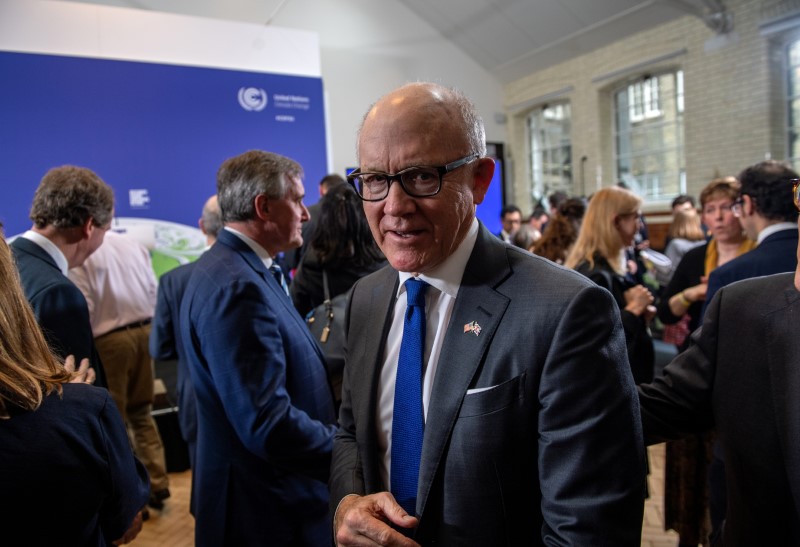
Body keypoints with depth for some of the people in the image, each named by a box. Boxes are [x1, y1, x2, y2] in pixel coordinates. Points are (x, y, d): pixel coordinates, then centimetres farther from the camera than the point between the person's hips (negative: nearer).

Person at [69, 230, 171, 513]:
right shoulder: (131, 243, 5)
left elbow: (83, 308, -15)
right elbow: (154, 291, 7)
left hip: (108, 340, -5)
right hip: (144, 331, 6)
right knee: (141, 412, 19)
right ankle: (157, 482, 16)